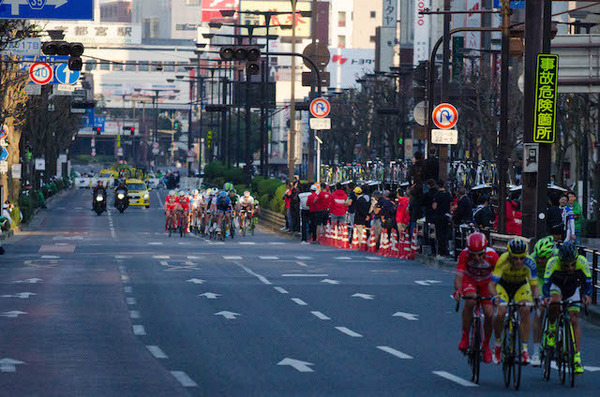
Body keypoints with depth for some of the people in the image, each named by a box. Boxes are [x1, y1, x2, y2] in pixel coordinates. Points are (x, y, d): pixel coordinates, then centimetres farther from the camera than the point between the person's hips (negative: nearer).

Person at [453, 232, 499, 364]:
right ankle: (465, 337, -18)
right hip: (469, 280, -1)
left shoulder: (492, 256, -33)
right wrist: (458, 290, -55)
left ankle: (486, 345, 15)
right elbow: (459, 276, -36)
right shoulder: (464, 254, -33)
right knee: (470, 301, -33)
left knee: (489, 314, -11)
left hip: (486, 282, 1)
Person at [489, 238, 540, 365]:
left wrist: (537, 297, -47)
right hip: (503, 285, -1)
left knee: (525, 311, -25)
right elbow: (492, 284, -35)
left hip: (521, 286, 1)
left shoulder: (529, 263, -31)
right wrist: (495, 296, -55)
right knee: (501, 313, -24)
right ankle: (498, 343, 3)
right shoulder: (503, 261, -35)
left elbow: (534, 286, -26)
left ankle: (524, 349, -17)